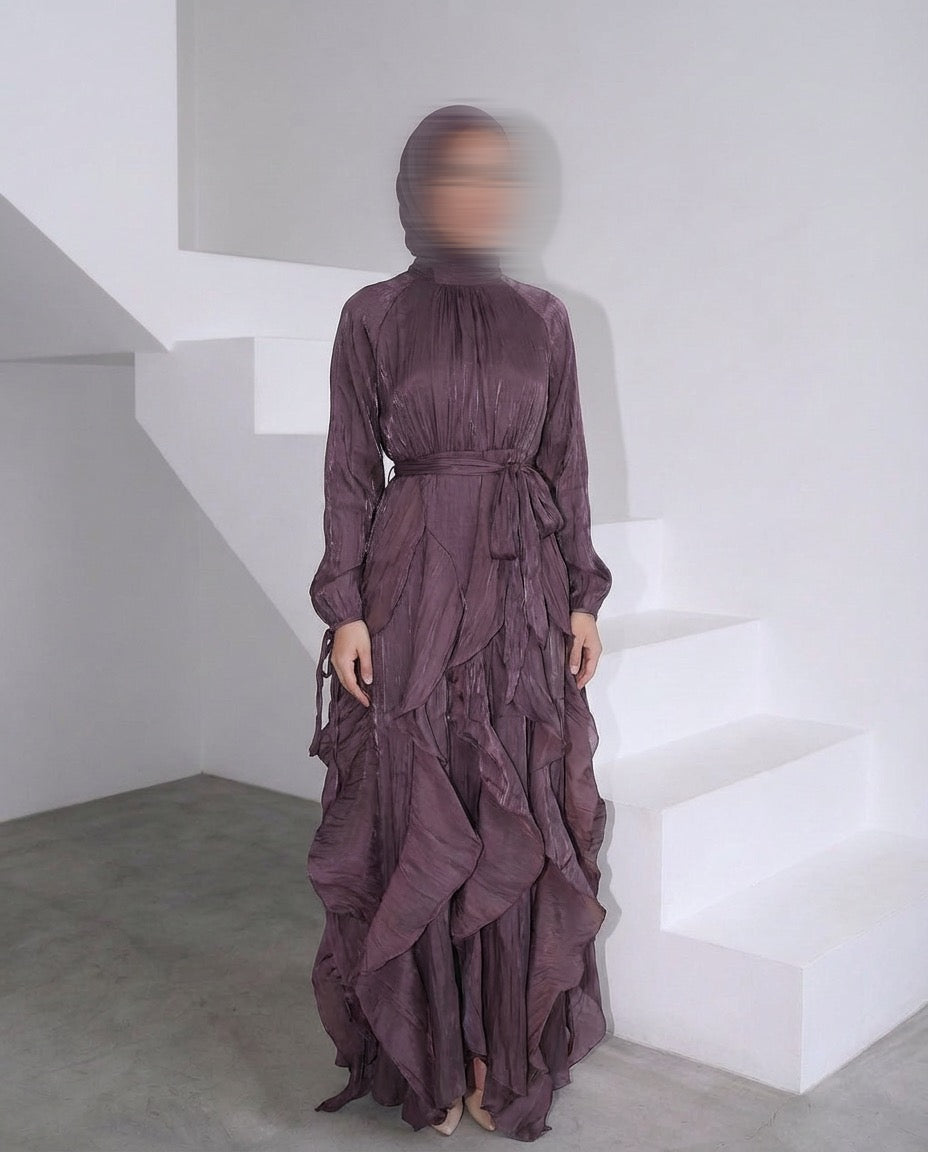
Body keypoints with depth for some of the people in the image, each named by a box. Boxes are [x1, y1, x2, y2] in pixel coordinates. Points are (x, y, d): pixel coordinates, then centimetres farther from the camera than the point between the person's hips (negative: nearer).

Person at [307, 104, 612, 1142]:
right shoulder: (374, 316, 1)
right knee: (414, 816, 2)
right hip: (414, 586, -2)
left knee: (518, 821, 4)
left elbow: (566, 464, 9)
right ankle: (427, 1054, 18)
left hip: (523, 591, 3)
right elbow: (350, 469, -1)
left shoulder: (544, 319, 9)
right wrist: (345, 608, -8)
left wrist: (583, 597, 4)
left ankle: (506, 1049, 18)